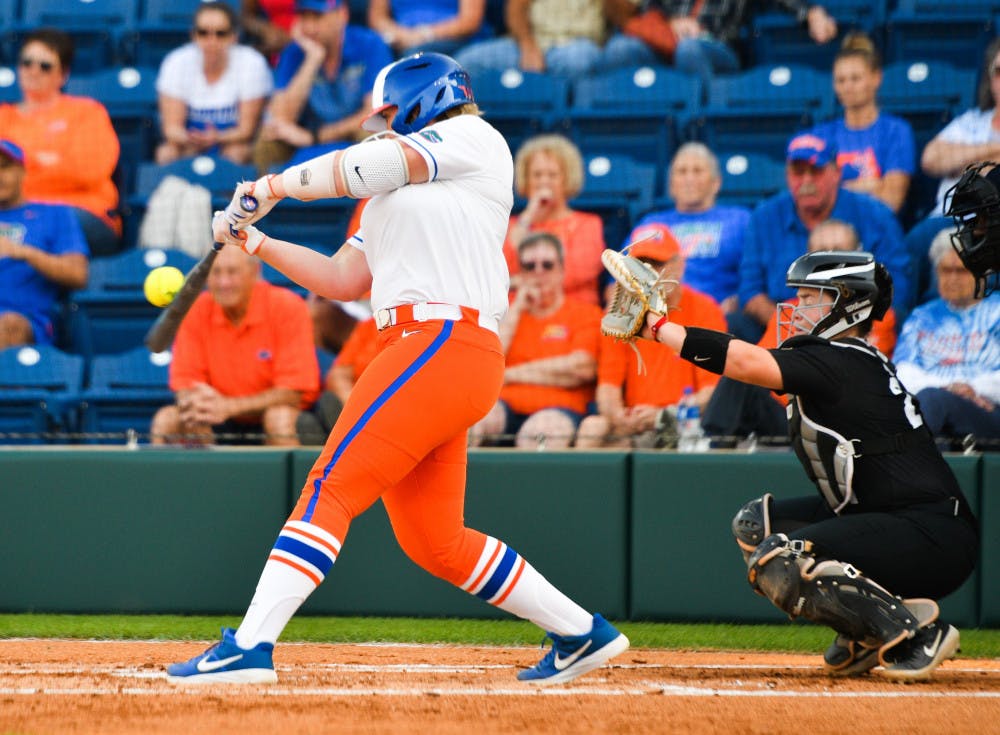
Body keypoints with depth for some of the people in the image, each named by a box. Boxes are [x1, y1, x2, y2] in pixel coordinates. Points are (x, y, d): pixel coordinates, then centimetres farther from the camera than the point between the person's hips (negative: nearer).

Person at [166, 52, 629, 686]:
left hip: (443, 343, -10)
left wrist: (271, 186, 4)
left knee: (330, 488, -16)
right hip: (425, 351, 10)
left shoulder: (472, 137, 3)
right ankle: (582, 633, 19)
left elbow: (361, 167, -8)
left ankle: (249, 647, -23)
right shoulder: (402, 193, 30)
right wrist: (257, 242, 17)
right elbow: (340, 278, 25)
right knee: (434, 543, 11)